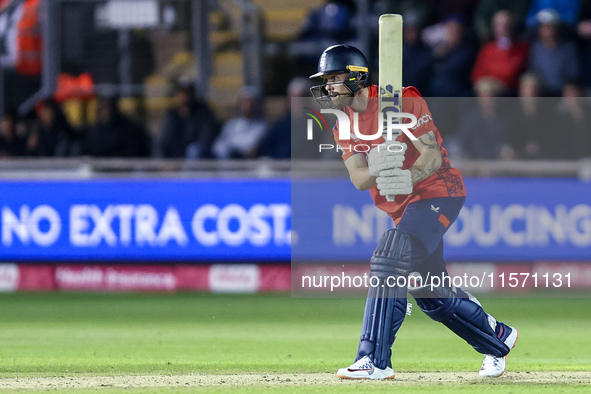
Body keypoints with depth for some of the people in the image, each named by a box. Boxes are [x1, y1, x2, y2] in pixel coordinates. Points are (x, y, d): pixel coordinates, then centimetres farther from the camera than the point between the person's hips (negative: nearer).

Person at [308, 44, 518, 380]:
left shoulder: (402, 102, -14)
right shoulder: (344, 126, 6)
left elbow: (433, 155, -21)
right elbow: (358, 179, -8)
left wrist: (408, 178, -41)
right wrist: (376, 169, -32)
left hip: (437, 192, -8)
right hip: (403, 208, 8)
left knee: (388, 260, -26)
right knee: (432, 296, 13)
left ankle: (375, 359, -29)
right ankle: (499, 338, 36)